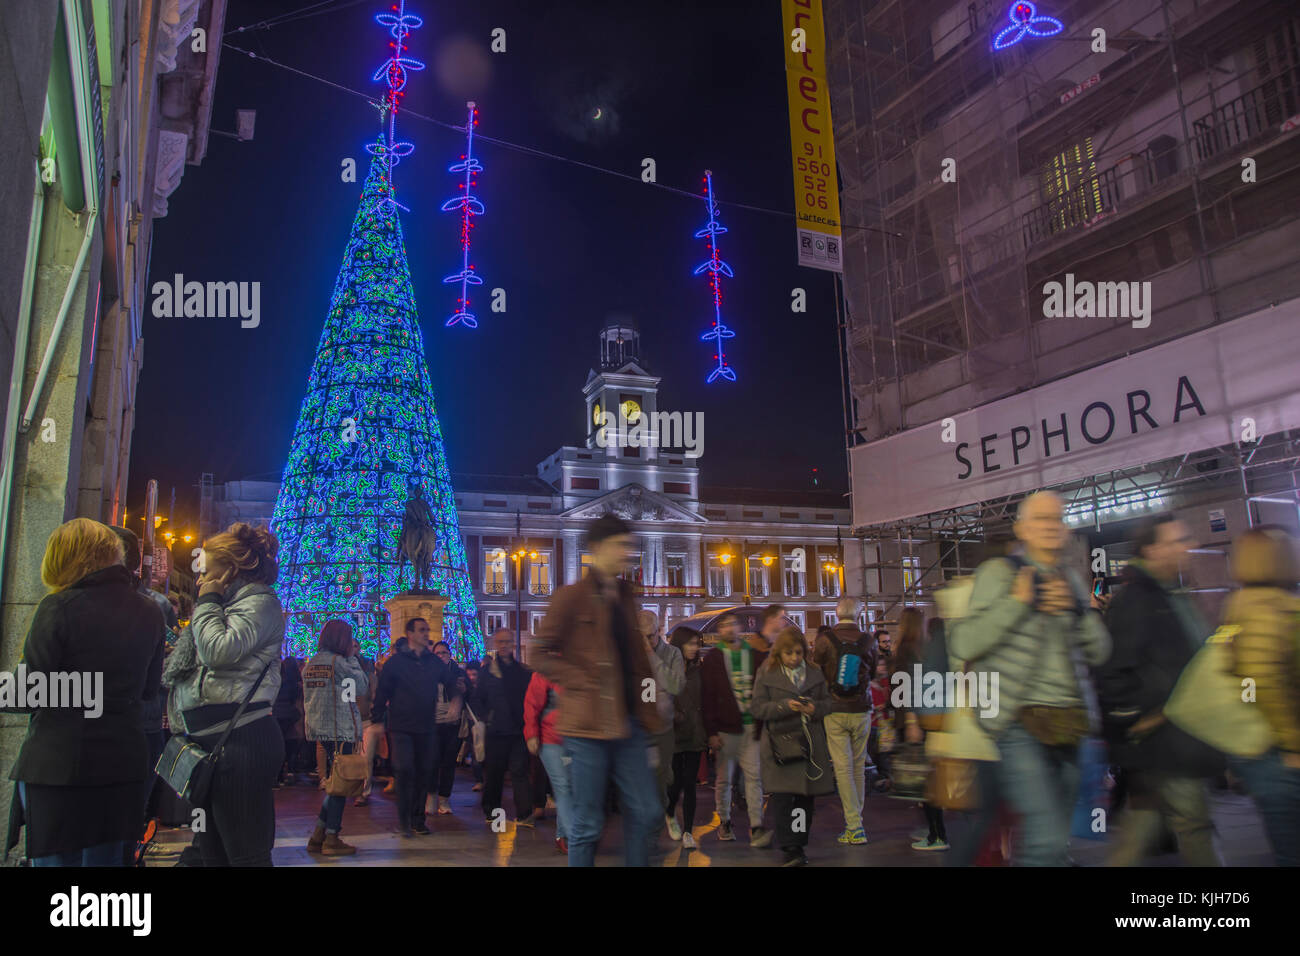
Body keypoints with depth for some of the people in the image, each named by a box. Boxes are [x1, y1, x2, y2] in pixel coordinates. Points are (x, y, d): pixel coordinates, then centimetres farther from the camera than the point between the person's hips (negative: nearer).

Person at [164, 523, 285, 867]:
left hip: (240, 740, -10)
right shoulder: (230, 604, 20)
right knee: (213, 853, 16)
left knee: (245, 854, -7)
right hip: (211, 741, 10)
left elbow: (219, 651, -21)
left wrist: (207, 603, -9)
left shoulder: (259, 602, -7)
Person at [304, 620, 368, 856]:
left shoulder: (310, 664, 11)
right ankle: (331, 839, 2)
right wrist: (353, 658, 1)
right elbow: (362, 686, -5)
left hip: (318, 729, 8)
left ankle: (318, 835, 16)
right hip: (341, 730, -8)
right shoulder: (338, 662, -13)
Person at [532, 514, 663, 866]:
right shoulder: (572, 596, -7)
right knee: (588, 823, 2)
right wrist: (586, 684, -14)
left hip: (628, 723, 6)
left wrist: (648, 713, 12)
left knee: (646, 813, 6)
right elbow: (543, 656, -8)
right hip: (589, 724, -6)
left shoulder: (625, 597, 14)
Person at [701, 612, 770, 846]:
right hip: (725, 727, -1)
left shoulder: (756, 655, 8)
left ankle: (756, 828, -4)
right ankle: (724, 822, 23)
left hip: (752, 725, 1)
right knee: (724, 778, 8)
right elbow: (707, 697, -2)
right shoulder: (713, 658, 2)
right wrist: (711, 732, -7)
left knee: (754, 775, -3)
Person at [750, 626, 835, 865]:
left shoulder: (815, 673, 10)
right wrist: (786, 706, -18)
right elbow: (757, 708, -5)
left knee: (806, 797, 8)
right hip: (781, 744, -3)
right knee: (782, 796, -11)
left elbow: (827, 702, 15)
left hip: (810, 744, 4)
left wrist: (816, 708, -8)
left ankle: (799, 846, 22)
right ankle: (789, 849, -4)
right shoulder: (767, 674, 0)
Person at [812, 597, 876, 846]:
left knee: (843, 768, 0)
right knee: (859, 767, 13)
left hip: (835, 712, -2)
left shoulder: (824, 639, -8)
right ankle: (855, 821, 21)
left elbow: (816, 673, 0)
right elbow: (872, 675, 12)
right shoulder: (867, 641, -2)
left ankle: (855, 827, -2)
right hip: (861, 712, 2)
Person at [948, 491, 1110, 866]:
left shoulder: (1070, 580, 15)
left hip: (1067, 726, 7)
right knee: (1047, 839, -18)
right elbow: (963, 644, -13)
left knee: (1053, 841, 12)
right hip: (1023, 723, -7)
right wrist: (1017, 602, -17)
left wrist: (1076, 609, -3)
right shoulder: (999, 572, -4)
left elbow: (1099, 652, 13)